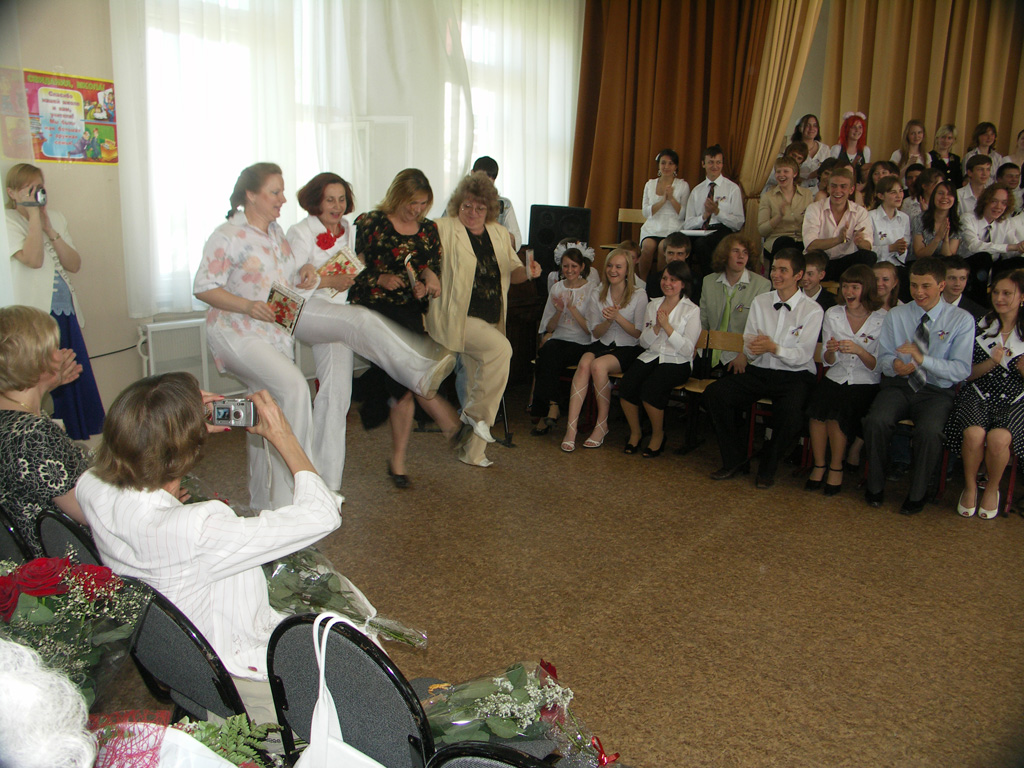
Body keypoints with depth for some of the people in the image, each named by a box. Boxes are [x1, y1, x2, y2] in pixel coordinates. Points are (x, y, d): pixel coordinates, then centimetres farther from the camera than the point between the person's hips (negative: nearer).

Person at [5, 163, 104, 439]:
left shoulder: (56, 219, 12)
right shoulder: (9, 222, -5)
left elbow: (75, 265, 2)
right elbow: (33, 259, -22)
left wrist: (49, 229, -8)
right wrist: (33, 213, -15)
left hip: (66, 315, 6)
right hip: (36, 318, -5)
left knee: (77, 377, 9)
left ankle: (82, 440, 21)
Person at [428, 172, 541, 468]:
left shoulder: (499, 234, 14)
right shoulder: (444, 229, -4)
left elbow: (513, 271, 18)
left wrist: (528, 272, -5)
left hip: (490, 320, 6)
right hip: (455, 317, -6)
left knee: (480, 382, 7)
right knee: (501, 348, -28)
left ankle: (472, 452, 19)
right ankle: (475, 412, -9)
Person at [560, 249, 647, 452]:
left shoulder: (639, 295, 1)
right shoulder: (597, 295, 12)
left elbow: (639, 334, -3)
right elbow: (595, 332, 10)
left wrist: (618, 317, -17)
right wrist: (607, 321, -11)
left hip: (627, 349, -3)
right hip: (602, 344, 3)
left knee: (598, 365, -34)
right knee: (584, 364, -31)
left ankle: (602, 425, -20)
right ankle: (571, 428, -36)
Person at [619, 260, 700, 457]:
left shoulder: (692, 311, 1)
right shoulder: (652, 305, 15)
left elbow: (688, 349, -7)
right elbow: (644, 342, 13)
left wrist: (667, 326, -13)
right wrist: (656, 327, -6)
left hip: (677, 362, -4)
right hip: (650, 357, 4)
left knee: (650, 387, -31)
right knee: (626, 385, -25)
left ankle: (658, 435, -6)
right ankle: (634, 432, -2)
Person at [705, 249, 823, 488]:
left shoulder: (812, 310, -2)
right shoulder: (760, 302, 11)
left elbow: (803, 356, -9)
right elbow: (747, 345, 7)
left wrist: (774, 348, -26)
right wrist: (753, 348, -18)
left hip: (794, 376, -4)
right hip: (758, 371, 4)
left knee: (790, 410, -36)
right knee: (714, 393, -20)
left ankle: (767, 467, -9)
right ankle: (734, 459, -5)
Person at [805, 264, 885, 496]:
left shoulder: (883, 319, -3)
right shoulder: (832, 314, 6)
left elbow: (879, 367, -5)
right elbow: (828, 363, 8)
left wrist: (860, 351, -24)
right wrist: (831, 351, -16)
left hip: (866, 384, -3)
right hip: (835, 379, 3)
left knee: (838, 411, -30)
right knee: (817, 407, -28)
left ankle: (836, 468, -10)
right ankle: (819, 465, -12)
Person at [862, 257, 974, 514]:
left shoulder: (961, 320, 0)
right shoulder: (896, 315, 8)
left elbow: (962, 370, -7)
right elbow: (883, 358, 8)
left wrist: (922, 359, -23)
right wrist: (894, 365, -18)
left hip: (936, 392, -2)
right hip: (898, 386, 2)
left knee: (929, 431, -33)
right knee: (876, 421, -29)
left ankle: (917, 494, -7)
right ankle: (875, 487, -6)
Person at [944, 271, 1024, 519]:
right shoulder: (981, 327, 7)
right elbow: (968, 373, 4)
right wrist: (991, 362, -13)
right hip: (978, 396, 1)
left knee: (998, 437, -31)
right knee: (974, 433, -31)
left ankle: (992, 488, -2)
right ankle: (970, 487, -4)